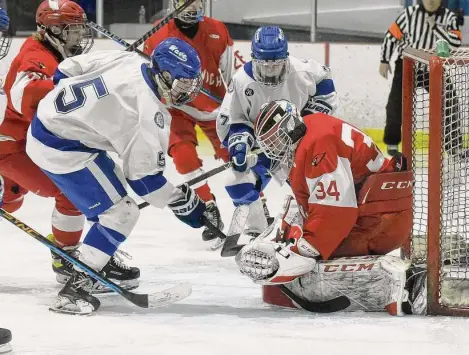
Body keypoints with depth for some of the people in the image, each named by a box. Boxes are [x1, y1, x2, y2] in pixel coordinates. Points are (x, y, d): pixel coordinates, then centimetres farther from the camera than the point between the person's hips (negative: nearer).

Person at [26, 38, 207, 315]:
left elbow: (68, 69, 7)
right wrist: (183, 203, -6)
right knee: (121, 213, -7)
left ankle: (105, 263, 40)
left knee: (114, 186, 26)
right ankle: (75, 288, -7)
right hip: (62, 150, -10)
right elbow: (143, 173, -17)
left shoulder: (128, 60, -3)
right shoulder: (148, 112, -23)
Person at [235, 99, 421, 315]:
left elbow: (333, 211, -23)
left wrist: (300, 251, -23)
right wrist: (277, 237, 16)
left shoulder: (318, 142, -16)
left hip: (378, 222, -11)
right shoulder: (301, 147, 20)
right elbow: (303, 207, 26)